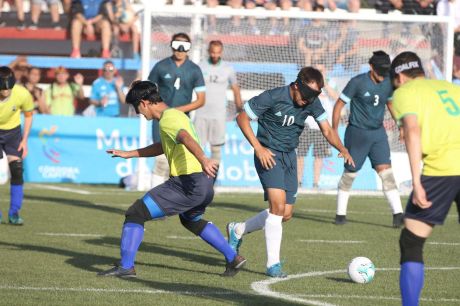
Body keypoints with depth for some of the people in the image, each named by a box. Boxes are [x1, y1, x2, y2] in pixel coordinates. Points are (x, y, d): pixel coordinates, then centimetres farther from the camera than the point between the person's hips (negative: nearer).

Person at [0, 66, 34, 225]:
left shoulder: (22, 94, -23)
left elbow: (28, 115, -2)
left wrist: (24, 140, -6)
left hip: (13, 130, 1)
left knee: (17, 170, -9)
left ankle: (14, 213, 1)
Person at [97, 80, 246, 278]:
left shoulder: (167, 119, -10)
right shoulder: (176, 114, 22)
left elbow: (187, 139, -30)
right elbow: (162, 147, 37)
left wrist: (203, 160, -48)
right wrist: (128, 154, 40)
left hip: (189, 183, -10)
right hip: (204, 183, 10)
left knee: (135, 214, -6)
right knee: (191, 220, 37)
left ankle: (126, 266, -10)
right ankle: (233, 258, 36)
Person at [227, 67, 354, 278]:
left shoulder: (312, 103, -2)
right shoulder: (273, 97, -19)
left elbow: (327, 130, 1)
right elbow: (242, 118, -12)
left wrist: (342, 149, -19)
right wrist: (258, 148, -19)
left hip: (289, 156, 7)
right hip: (268, 155, -7)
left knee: (285, 214, 7)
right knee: (278, 204, -22)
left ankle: (237, 230, 30)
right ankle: (273, 264, -16)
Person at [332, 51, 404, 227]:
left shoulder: (388, 83, 0)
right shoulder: (357, 82, -15)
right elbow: (339, 105, -9)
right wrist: (334, 132, -11)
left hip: (378, 133, 4)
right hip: (357, 132, -4)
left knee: (385, 171, -8)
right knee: (350, 173, 6)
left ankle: (398, 214, -11)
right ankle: (340, 214, 20)